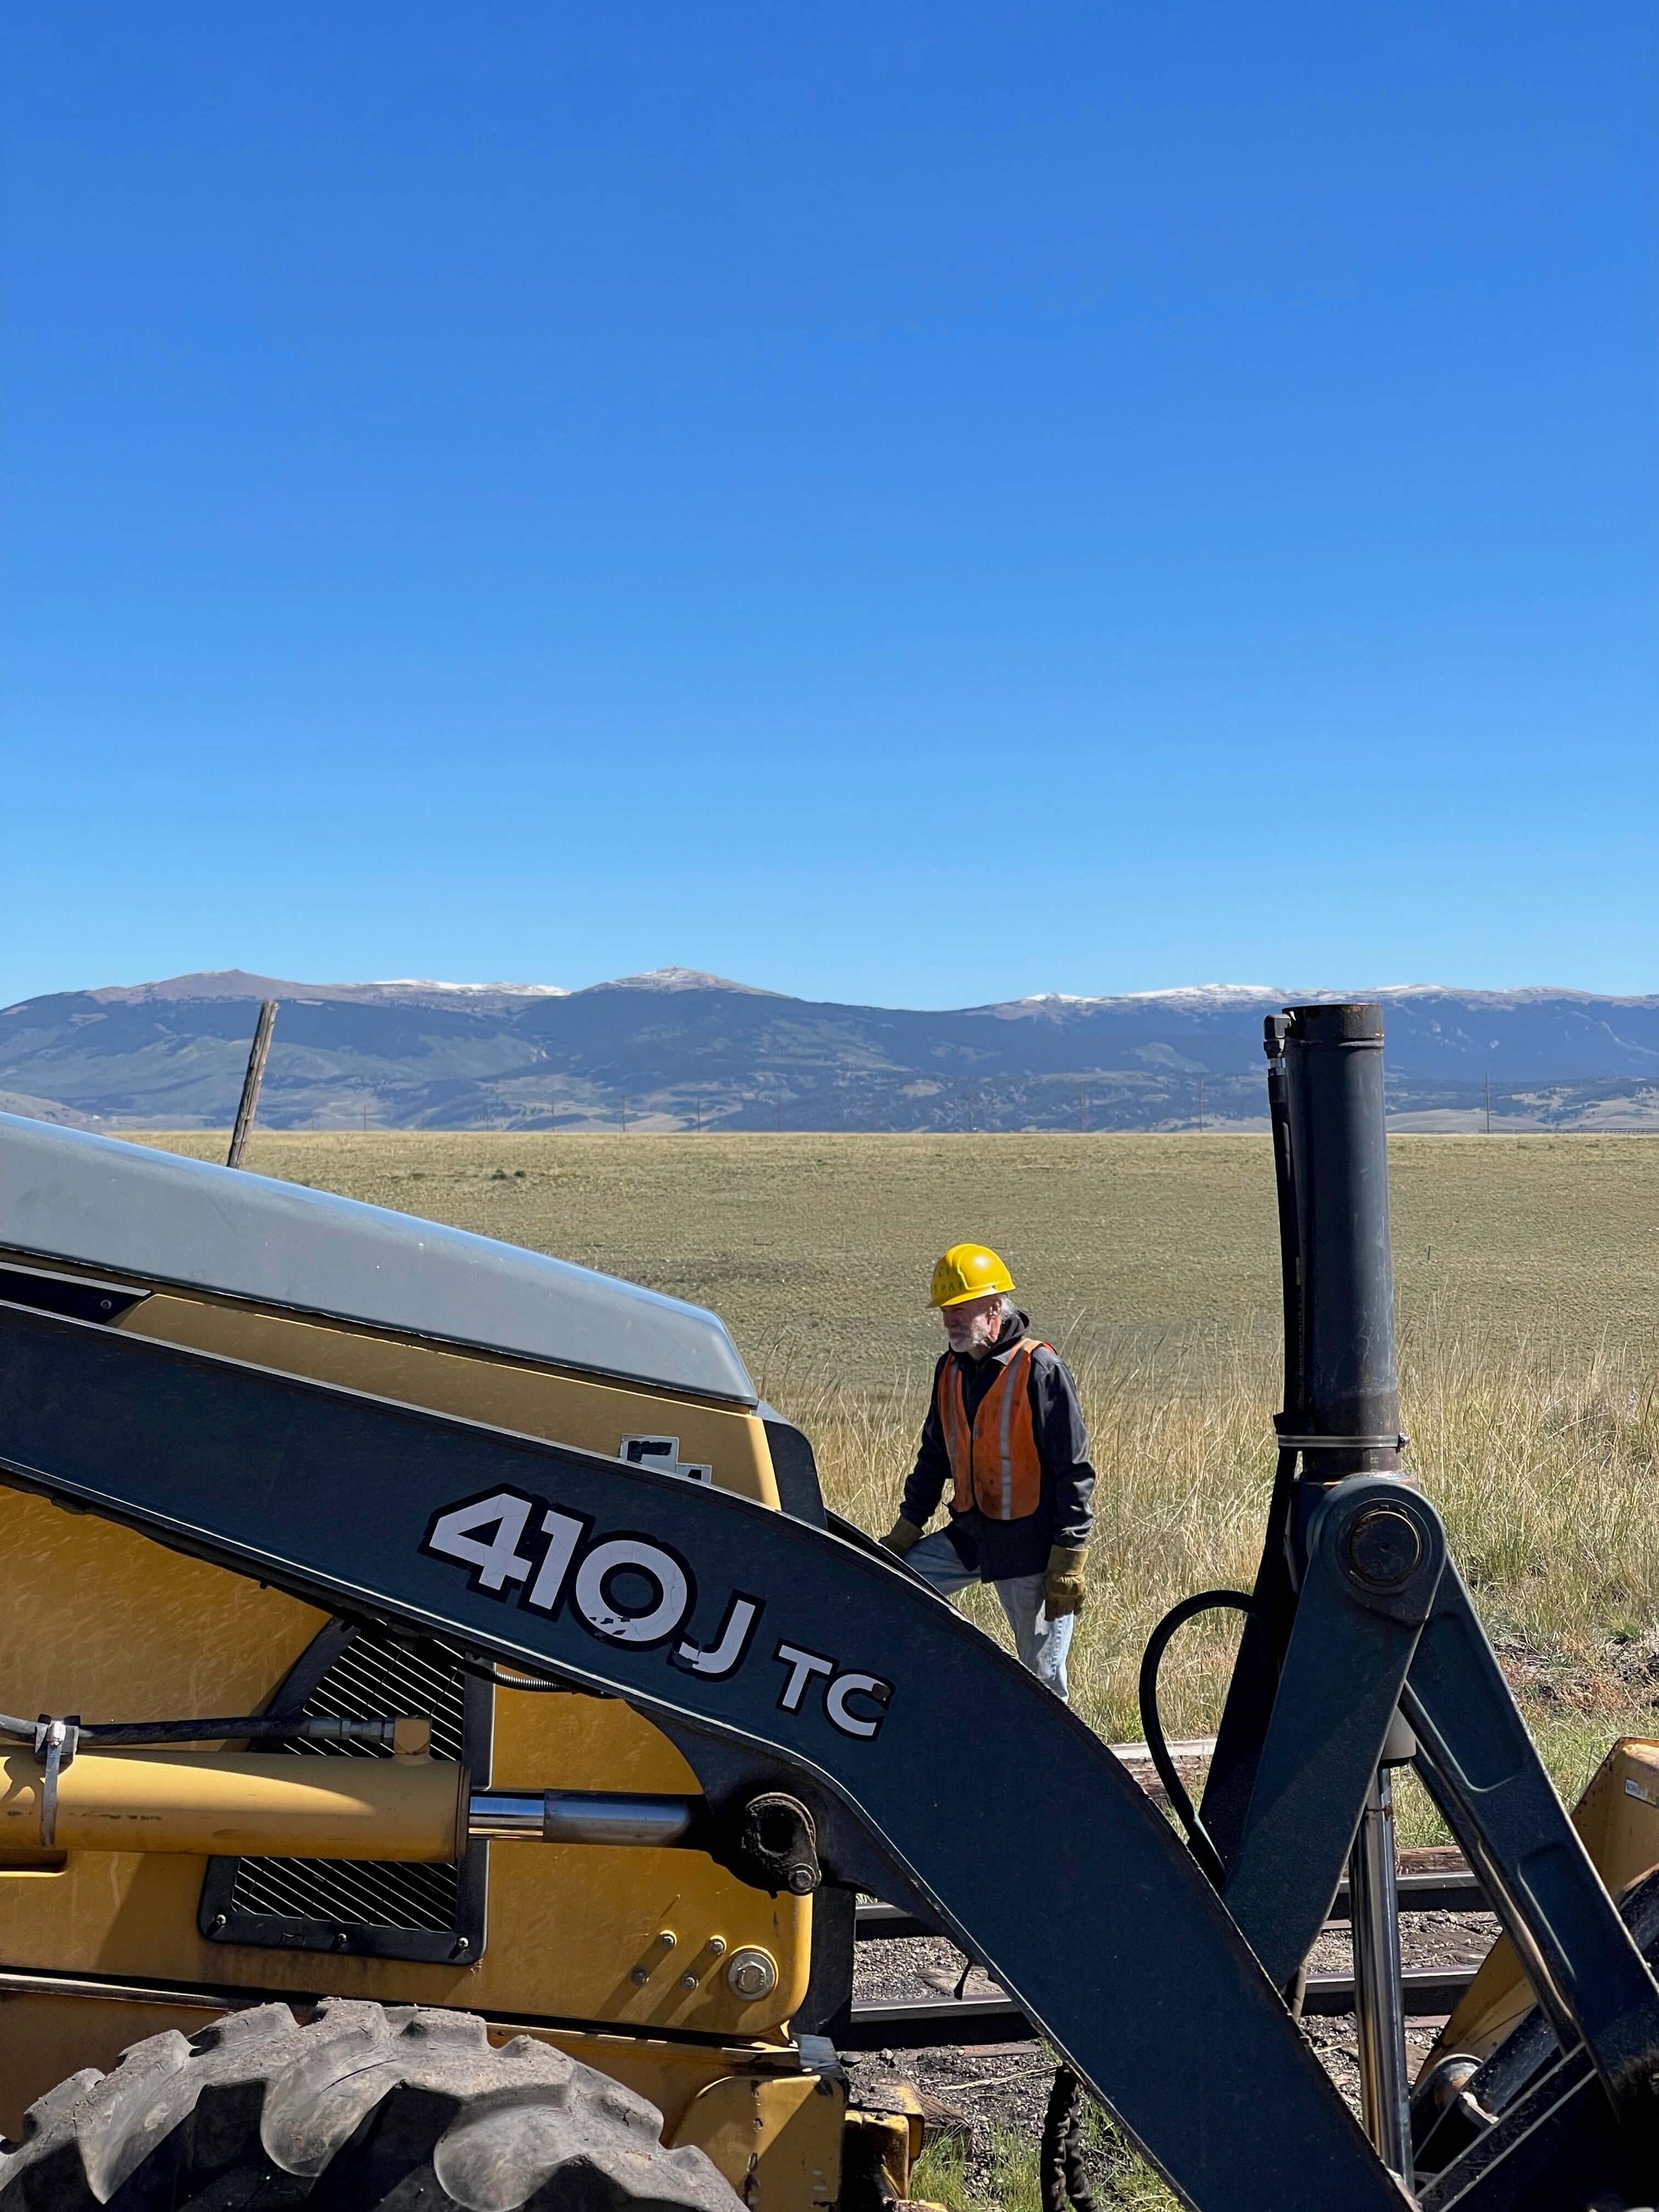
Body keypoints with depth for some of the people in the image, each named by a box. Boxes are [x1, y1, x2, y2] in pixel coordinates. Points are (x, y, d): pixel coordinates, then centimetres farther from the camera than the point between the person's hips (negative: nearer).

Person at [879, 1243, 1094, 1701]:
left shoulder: (1039, 1368, -14)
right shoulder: (951, 1369, 8)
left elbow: (1074, 1471, -14)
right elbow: (934, 1456, 19)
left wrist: (1066, 1563, -16)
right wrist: (905, 1530, 15)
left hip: (1030, 1544, -7)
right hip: (969, 1534, 7)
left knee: (1042, 1673, 0)